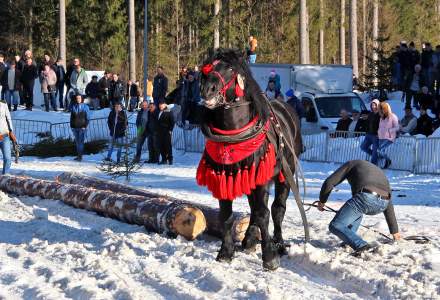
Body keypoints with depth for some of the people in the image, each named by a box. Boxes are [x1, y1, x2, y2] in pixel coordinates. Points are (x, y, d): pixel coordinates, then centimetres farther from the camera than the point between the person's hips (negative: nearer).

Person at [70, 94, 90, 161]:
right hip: (75, 127, 4)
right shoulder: (73, 106, 8)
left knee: (81, 141, -10)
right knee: (77, 141, 10)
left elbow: (88, 117, -1)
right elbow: (71, 117, 14)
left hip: (82, 127, -4)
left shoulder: (85, 107, -2)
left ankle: (80, 156, -9)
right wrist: (71, 125, 7)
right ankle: (78, 155, 18)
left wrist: (85, 126, -10)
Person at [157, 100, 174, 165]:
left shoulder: (168, 112, -4)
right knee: (161, 146, 5)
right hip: (160, 132, 6)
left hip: (167, 132, -6)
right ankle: (164, 159, 10)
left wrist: (170, 130, -13)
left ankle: (170, 159, -1)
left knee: (168, 145, -6)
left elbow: (172, 122, -7)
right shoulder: (159, 113, 15)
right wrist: (157, 130, 15)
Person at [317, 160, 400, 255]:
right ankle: (349, 241, 24)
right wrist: (395, 230, 46)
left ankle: (361, 245, -19)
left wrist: (322, 201, 35)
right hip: (381, 205, 6)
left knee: (335, 226, 0)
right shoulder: (378, 171, 41)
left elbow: (329, 183, 18)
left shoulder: (351, 164, 29)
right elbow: (388, 205, 42)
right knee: (357, 210, 38)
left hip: (366, 198, -6)